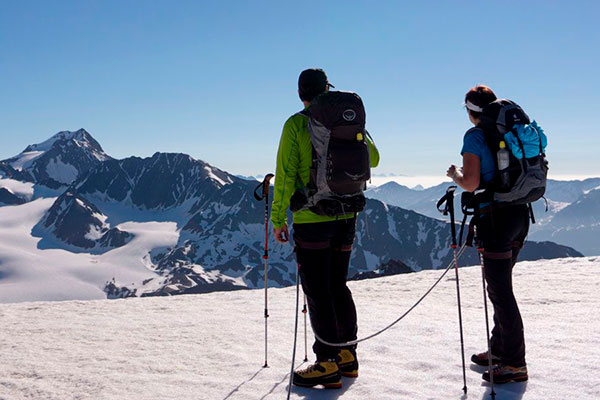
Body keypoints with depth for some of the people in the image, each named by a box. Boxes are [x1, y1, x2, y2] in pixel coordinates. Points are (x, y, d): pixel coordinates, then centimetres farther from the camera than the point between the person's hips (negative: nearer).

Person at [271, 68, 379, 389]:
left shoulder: (296, 125, -8)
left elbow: (285, 176, -12)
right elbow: (372, 159, 17)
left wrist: (278, 219, -6)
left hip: (312, 220, -6)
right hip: (346, 217, 6)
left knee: (317, 290, 0)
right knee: (338, 285, 16)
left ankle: (328, 364, 3)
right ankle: (347, 355, 24)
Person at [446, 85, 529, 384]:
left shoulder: (475, 136, -9)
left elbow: (471, 183, -17)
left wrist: (455, 174, 4)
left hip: (496, 217, -8)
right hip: (520, 214, 8)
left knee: (500, 292, -2)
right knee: (500, 287, 20)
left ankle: (515, 363, 3)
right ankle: (500, 349, 30)